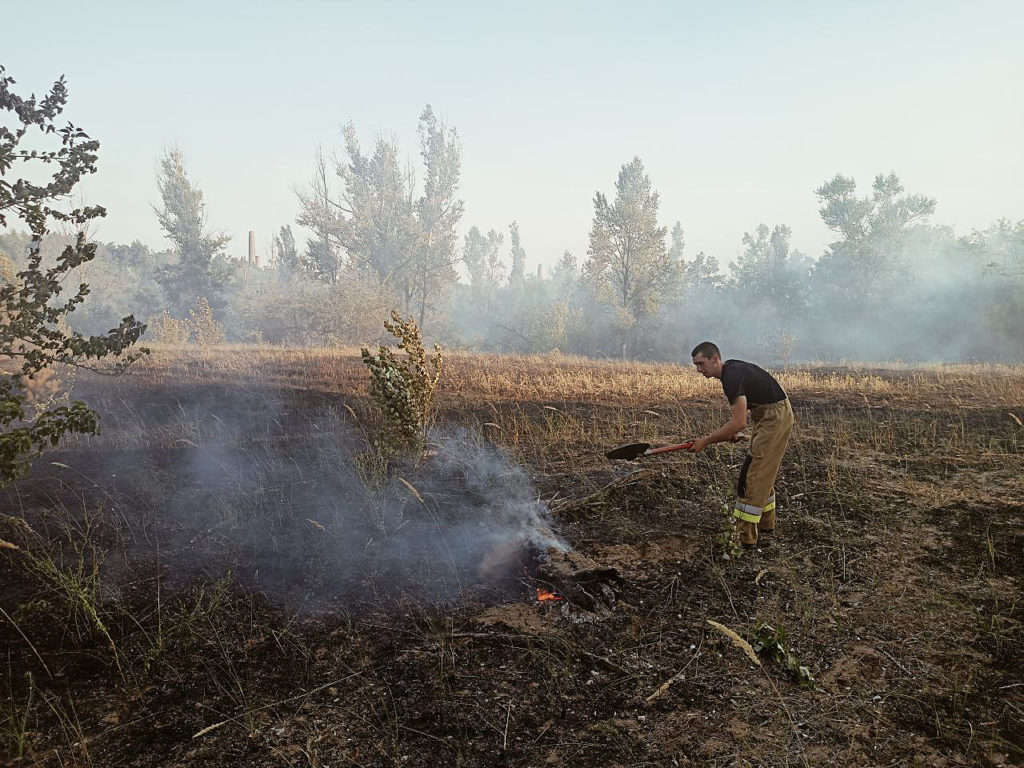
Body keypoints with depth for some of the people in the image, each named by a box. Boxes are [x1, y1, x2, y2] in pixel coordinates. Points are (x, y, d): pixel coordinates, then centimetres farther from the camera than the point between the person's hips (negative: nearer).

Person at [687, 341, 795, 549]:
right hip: (771, 415, 10)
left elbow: (739, 423, -28)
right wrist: (731, 430, 9)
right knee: (762, 473, 20)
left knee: (754, 476, -9)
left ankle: (745, 537, -6)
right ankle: (766, 523, 33)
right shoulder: (731, 368, 7)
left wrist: (706, 441, -21)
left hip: (775, 418, -10)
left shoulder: (732, 377, -24)